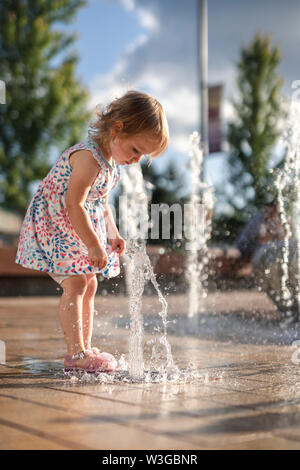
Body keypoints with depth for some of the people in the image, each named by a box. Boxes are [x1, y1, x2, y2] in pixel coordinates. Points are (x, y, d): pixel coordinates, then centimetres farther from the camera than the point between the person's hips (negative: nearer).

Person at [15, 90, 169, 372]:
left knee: (90, 285, 10)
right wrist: (93, 244, -27)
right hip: (55, 225, -10)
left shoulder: (112, 162, 6)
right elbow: (74, 204, -29)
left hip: (80, 229, 10)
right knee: (75, 284, -15)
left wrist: (112, 234, 8)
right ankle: (76, 353, -11)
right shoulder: (89, 157, -26)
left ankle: (85, 348, 18)